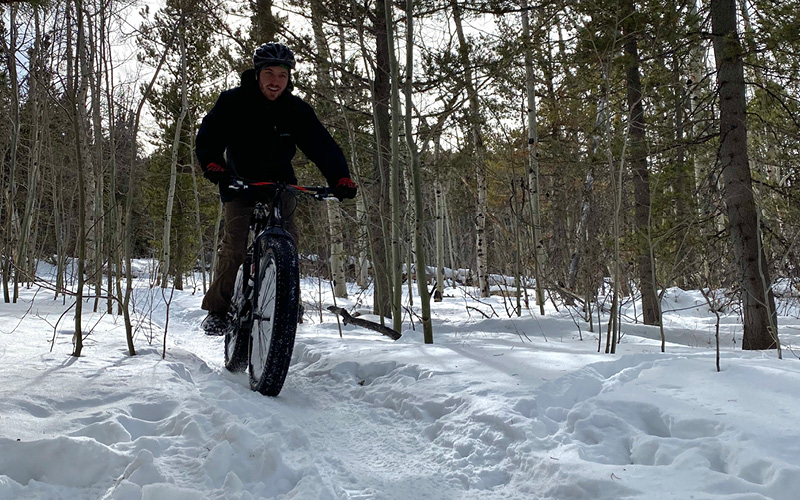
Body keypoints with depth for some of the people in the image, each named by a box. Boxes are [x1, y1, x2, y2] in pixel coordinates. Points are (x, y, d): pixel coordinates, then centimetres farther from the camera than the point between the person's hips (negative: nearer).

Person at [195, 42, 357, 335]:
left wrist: (340, 178, -29)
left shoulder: (297, 110, -6)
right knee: (234, 247, -15)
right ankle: (218, 309, -1)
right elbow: (207, 137, -13)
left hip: (280, 186, 2)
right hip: (239, 186, -2)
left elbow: (322, 145, -12)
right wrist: (212, 164, -35)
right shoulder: (233, 102, -10)